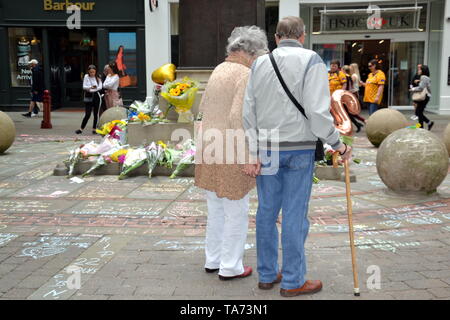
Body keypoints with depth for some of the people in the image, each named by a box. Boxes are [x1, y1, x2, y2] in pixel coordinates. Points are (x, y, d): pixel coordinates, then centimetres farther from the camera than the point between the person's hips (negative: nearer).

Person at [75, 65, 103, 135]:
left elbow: (100, 87, -7)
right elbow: (84, 87, -5)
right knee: (87, 114, -5)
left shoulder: (98, 78, 4)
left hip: (96, 97, 1)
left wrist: (91, 90, -15)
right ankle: (81, 129, 5)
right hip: (88, 97, -1)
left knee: (96, 114, 5)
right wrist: (91, 87, -23)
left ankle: (94, 129, 16)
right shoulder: (86, 77, 3)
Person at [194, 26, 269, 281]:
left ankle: (213, 260, 31)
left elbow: (204, 107, 17)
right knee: (236, 212, 6)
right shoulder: (246, 75, -14)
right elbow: (238, 118, -23)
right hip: (231, 153, -8)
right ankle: (230, 267, 17)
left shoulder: (219, 70, 12)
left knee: (216, 209, 19)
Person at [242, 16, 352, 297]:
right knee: (295, 215, 2)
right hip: (299, 149, -4)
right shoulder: (311, 61, -8)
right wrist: (337, 144, -6)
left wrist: (252, 155, 1)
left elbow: (249, 113, 1)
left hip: (266, 149, 5)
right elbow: (318, 111, -18)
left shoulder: (260, 64, 5)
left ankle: (267, 274, 22)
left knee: (267, 211, 12)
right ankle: (293, 281, 13)